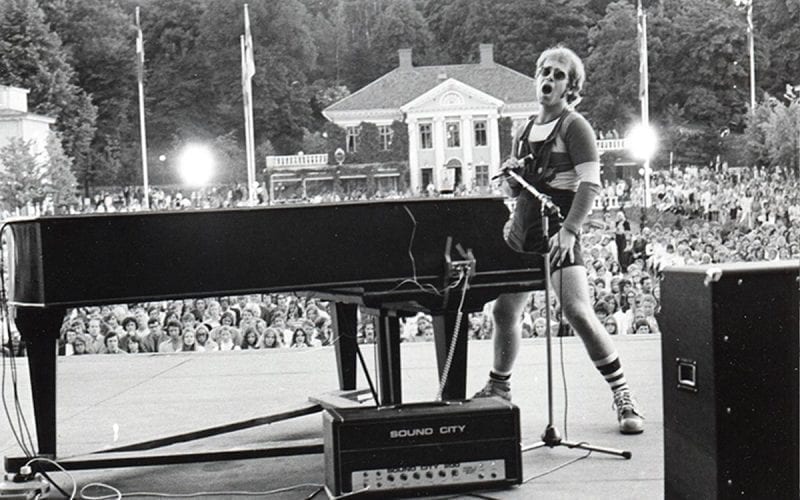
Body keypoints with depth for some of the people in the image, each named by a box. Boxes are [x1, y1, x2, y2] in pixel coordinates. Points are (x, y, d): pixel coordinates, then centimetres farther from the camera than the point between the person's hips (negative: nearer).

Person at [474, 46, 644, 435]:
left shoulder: (574, 126, -4)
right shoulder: (525, 132, 17)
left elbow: (590, 184, -14)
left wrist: (569, 230, -25)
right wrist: (511, 176, 0)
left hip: (557, 235, -7)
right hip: (521, 233, 7)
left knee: (578, 313, -19)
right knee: (504, 310, 11)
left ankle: (623, 397, -11)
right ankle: (498, 388, 32)